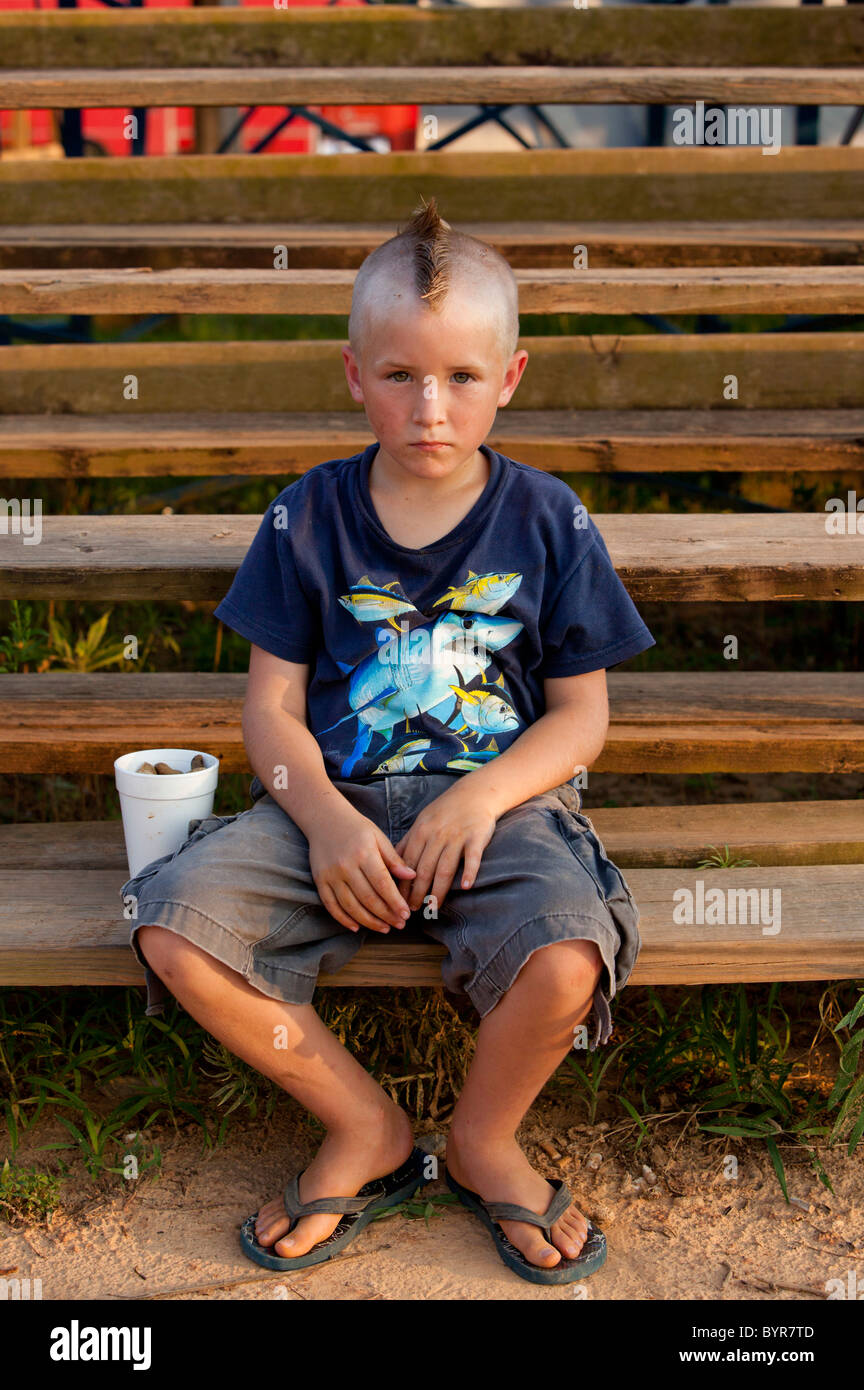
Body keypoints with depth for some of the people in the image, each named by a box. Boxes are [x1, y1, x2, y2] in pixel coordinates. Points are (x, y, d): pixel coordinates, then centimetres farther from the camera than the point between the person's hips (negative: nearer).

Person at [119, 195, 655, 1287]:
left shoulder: (547, 520, 3)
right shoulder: (310, 515, 4)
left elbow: (580, 713, 3)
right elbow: (272, 705, 3)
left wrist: (481, 797, -16)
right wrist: (323, 816, -16)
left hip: (502, 799, -1)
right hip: (334, 802, 2)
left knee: (567, 961, -32)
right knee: (173, 929, -22)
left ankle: (483, 1137, 5)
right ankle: (364, 1127, 2)